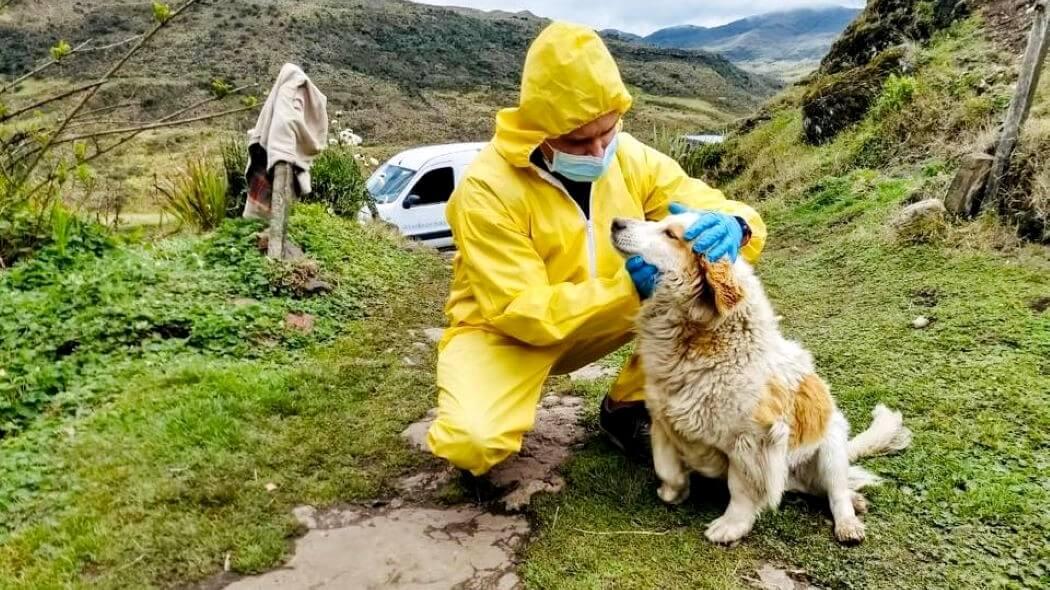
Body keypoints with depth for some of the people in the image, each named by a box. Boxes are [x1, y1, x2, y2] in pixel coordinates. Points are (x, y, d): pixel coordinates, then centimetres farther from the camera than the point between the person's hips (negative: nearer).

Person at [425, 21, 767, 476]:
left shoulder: (630, 156, -12)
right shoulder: (488, 189, -26)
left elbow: (729, 213, -9)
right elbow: (523, 313, -27)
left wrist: (732, 229, -35)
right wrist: (627, 287, -38)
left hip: (607, 317, 5)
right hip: (509, 330, -4)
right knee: (473, 441, -32)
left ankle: (628, 407, 1)